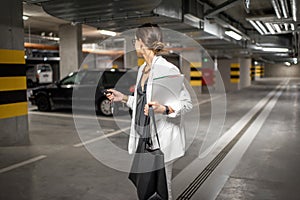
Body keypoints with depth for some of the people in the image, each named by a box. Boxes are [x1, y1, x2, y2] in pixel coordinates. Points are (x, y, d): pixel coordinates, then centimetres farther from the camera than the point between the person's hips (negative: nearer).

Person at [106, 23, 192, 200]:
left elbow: (187, 103, -15)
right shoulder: (142, 69, 12)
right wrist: (124, 98, 18)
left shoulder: (168, 69, -15)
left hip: (162, 139, -8)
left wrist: (163, 109, -30)